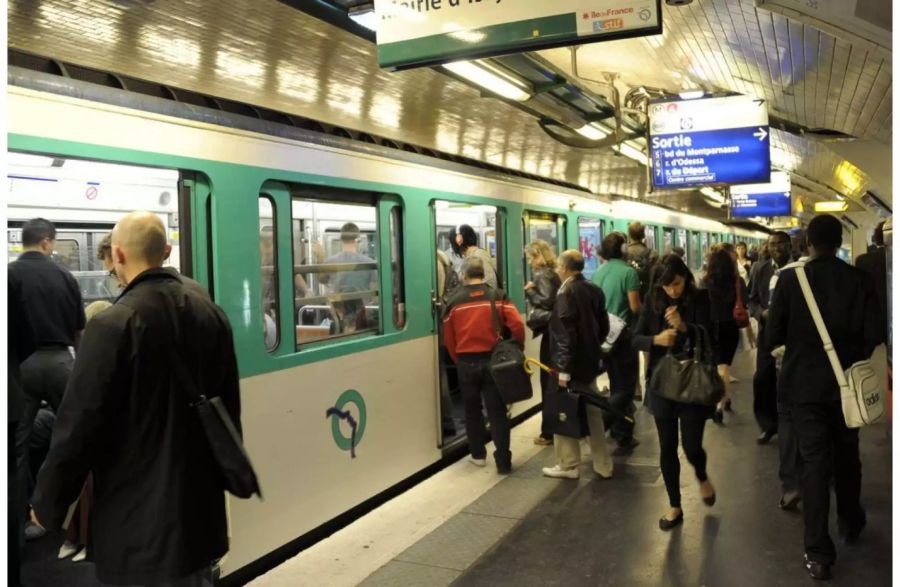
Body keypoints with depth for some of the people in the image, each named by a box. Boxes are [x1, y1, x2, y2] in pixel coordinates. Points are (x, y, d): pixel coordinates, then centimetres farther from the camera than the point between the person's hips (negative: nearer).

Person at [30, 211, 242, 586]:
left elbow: (81, 422, -16)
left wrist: (48, 504, -1)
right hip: (200, 499, 6)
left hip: (137, 510, -6)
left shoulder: (113, 325, -18)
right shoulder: (211, 314, 2)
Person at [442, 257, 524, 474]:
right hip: (492, 360, 0)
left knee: (472, 410, 17)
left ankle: (478, 454, 27)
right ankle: (503, 462, 4)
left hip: (466, 363, 1)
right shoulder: (498, 296, -3)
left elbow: (448, 338, 2)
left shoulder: (455, 301, -1)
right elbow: (517, 324, -12)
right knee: (497, 412, 4)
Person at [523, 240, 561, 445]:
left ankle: (549, 432, 2)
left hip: (550, 330, -9)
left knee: (548, 381, -3)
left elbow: (546, 301, -25)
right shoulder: (552, 273, 14)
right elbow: (551, 298, 12)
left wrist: (529, 291, -12)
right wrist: (533, 291, 3)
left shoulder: (543, 275, -13)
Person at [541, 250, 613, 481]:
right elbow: (604, 326, 12)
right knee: (593, 411, 13)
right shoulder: (594, 289, 6)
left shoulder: (567, 292, -16)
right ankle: (603, 465, 19)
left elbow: (565, 332, -20)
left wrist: (563, 369, -18)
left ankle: (568, 465, 11)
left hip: (572, 363, -8)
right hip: (590, 360, 8)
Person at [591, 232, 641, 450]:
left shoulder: (597, 274, 4)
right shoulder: (629, 271, -14)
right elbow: (635, 307, -16)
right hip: (623, 335, -6)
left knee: (616, 385, 17)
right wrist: (641, 310, 6)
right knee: (626, 387, 2)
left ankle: (623, 434, 23)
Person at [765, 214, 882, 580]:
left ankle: (818, 553, 2)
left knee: (815, 464, 3)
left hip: (805, 384, -2)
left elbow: (772, 337, -10)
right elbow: (874, 335, -11)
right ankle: (850, 523, 42)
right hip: (846, 383, 2)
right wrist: (851, 354, 9)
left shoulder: (790, 279, -12)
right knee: (846, 457, 22)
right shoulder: (859, 280, -8)